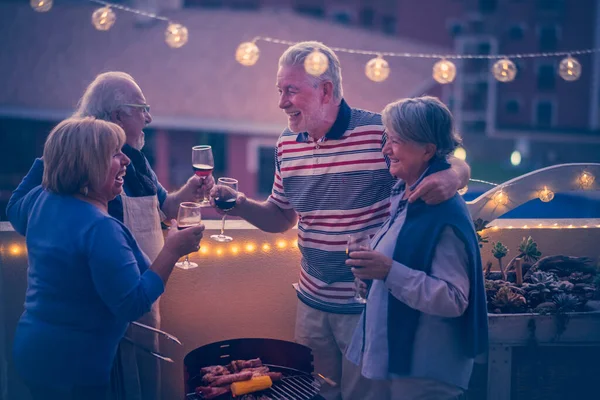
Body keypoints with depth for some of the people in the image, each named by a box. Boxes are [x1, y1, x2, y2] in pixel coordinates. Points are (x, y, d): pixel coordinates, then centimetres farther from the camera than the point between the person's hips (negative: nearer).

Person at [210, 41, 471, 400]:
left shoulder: (381, 132, -16)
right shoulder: (287, 144, 3)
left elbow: (458, 166, -7)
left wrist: (451, 176, -31)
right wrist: (242, 206, -5)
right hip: (312, 303, 5)